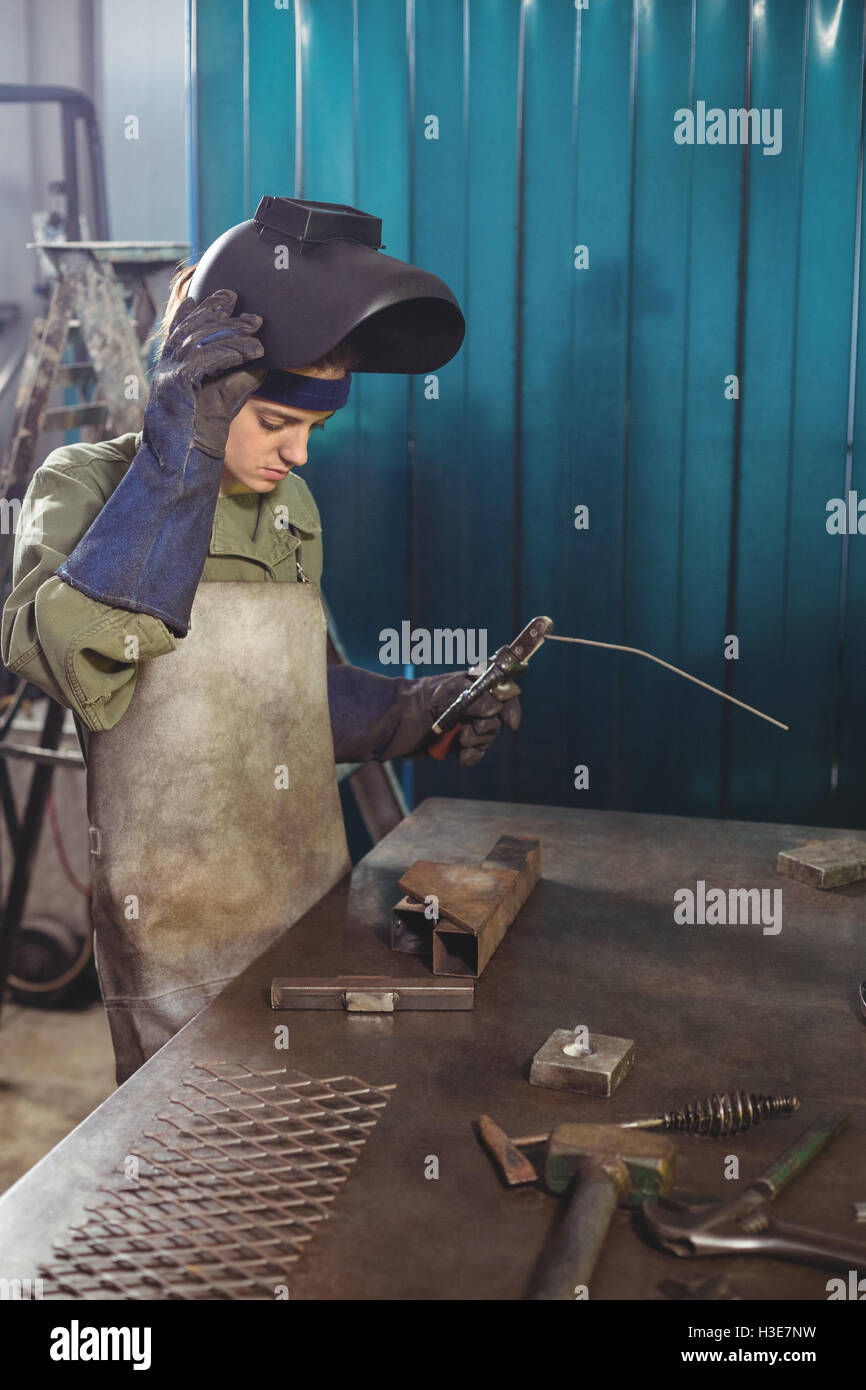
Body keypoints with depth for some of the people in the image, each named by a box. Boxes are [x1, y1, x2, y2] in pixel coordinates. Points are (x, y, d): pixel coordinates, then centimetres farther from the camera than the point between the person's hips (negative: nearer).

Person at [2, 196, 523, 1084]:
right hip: (177, 935, -5)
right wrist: (175, 465, -32)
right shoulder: (87, 485, -9)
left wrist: (410, 714, 4)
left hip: (311, 903, 6)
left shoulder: (291, 508, 9)